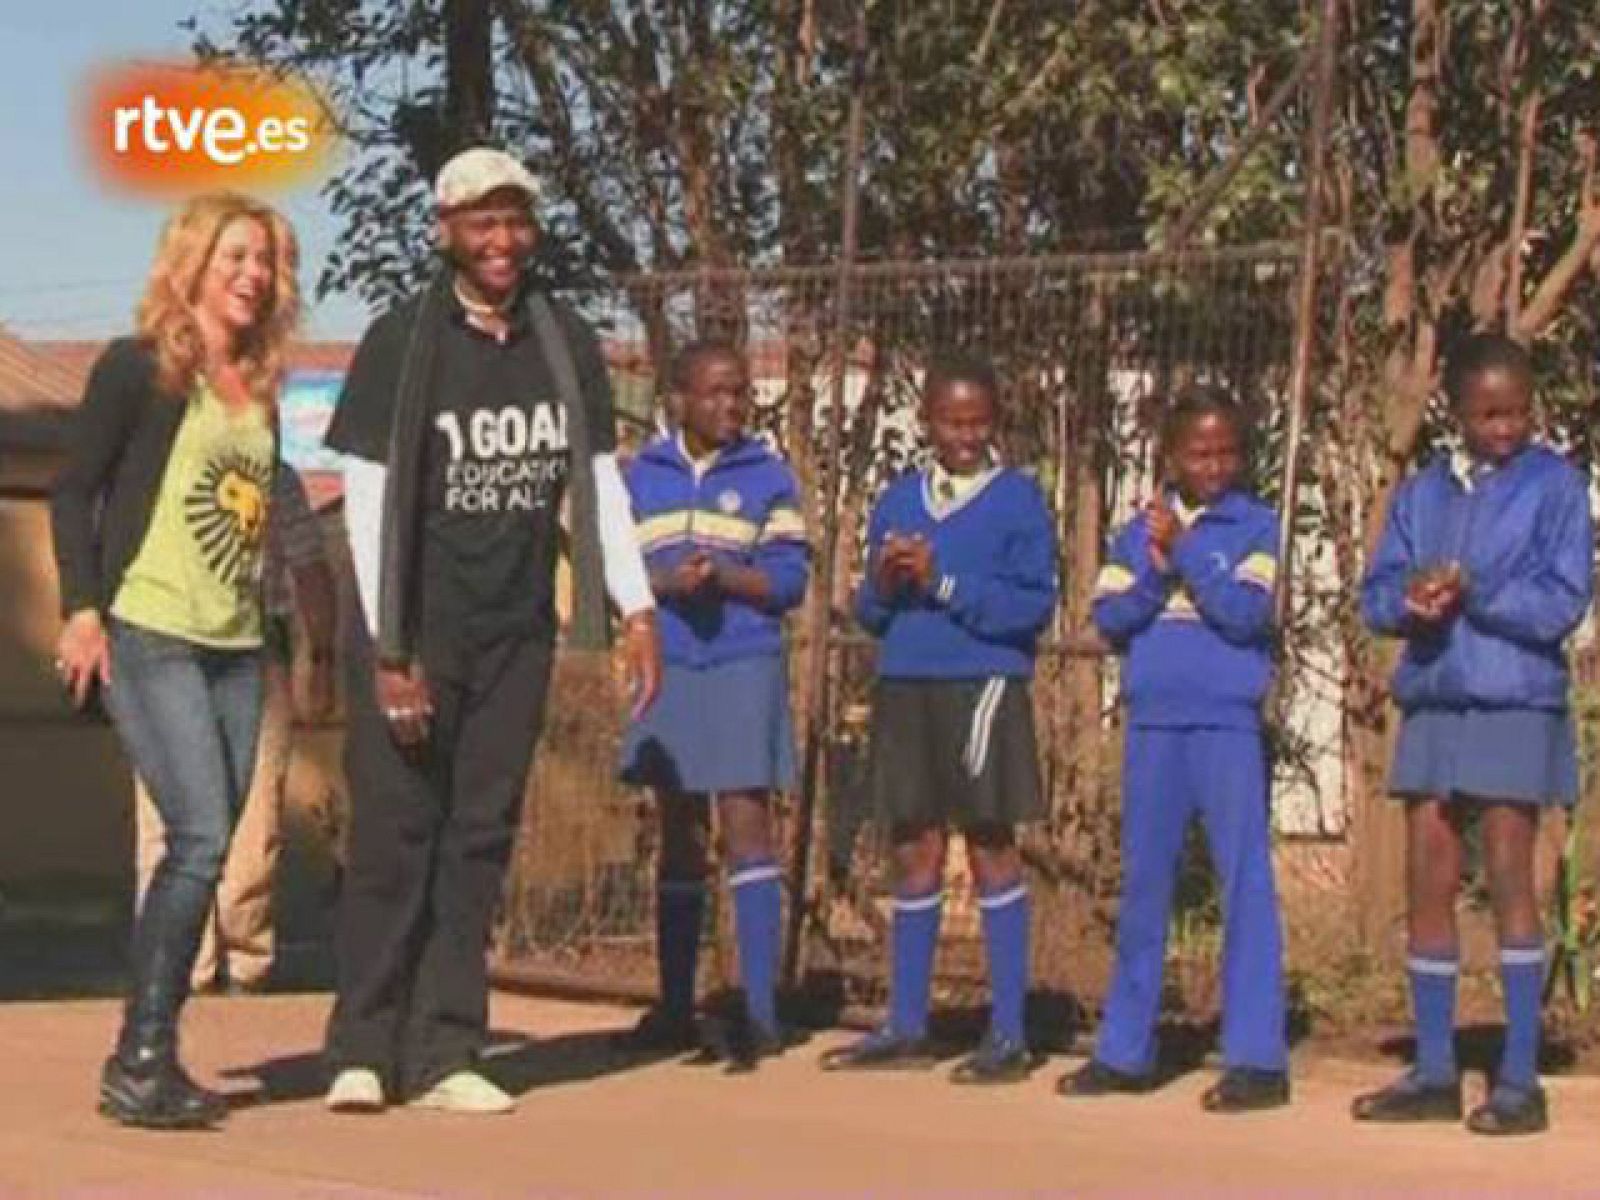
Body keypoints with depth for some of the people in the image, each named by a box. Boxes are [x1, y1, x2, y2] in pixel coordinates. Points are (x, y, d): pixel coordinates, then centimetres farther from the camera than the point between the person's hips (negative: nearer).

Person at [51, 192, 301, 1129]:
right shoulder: (139, 369, -2)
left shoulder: (259, 393, 15)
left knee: (205, 849, 4)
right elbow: (75, 493, -4)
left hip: (237, 650, 7)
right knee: (202, 839, -16)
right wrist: (83, 609, -13)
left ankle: (152, 1061, 10)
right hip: (148, 637, -7)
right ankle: (141, 1059, -10)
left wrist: (285, 619, 13)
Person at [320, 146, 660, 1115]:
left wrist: (637, 610, 1)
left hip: (516, 635, 4)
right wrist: (388, 653, -13)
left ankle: (443, 1055, 7)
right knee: (394, 837, -4)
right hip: (413, 632, -4)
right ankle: (363, 1051, 3)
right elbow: (369, 501, -8)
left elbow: (599, 482, 11)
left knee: (479, 844, 3)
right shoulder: (401, 343, -6)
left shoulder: (568, 346, 6)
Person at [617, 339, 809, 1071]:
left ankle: (760, 1010, -9)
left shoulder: (768, 477, 2)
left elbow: (788, 579, -2)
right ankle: (674, 1007, 16)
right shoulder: (640, 477, 8)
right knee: (679, 835, 10)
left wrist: (724, 577, -19)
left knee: (745, 824, -9)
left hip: (744, 670, -3)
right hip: (666, 670, 3)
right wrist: (664, 583, -15)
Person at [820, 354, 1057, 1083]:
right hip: (904, 688, 5)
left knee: (991, 846, -1)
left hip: (982, 686, -5)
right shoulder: (898, 500, 12)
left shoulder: (1018, 500, -2)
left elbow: (1033, 605, -9)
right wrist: (883, 584, -7)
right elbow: (869, 611, 14)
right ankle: (905, 1028, 16)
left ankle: (1008, 1035, 3)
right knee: (914, 852, 9)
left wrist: (943, 584, -15)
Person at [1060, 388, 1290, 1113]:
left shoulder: (1255, 526, 1)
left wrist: (1183, 551, -13)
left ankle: (1257, 1059, -5)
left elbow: (1246, 615, -11)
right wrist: (1158, 572, -11)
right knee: (1143, 886, 11)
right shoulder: (1140, 531, 11)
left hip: (1227, 725, -4)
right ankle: (1125, 1051, 19)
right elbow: (1108, 619, 4)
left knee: (1245, 885, -6)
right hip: (1152, 725, 4)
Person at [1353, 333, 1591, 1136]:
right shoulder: (1421, 493, 13)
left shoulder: (1554, 485, -1)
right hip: (1431, 705, 5)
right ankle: (1433, 1073, 13)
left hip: (1515, 706, -5)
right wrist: (1412, 600, -13)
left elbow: (1563, 602, -9)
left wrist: (1470, 592, -16)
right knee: (1428, 883, 5)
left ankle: (1520, 1082, 0)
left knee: (1508, 880, -4)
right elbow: (1377, 596, 9)